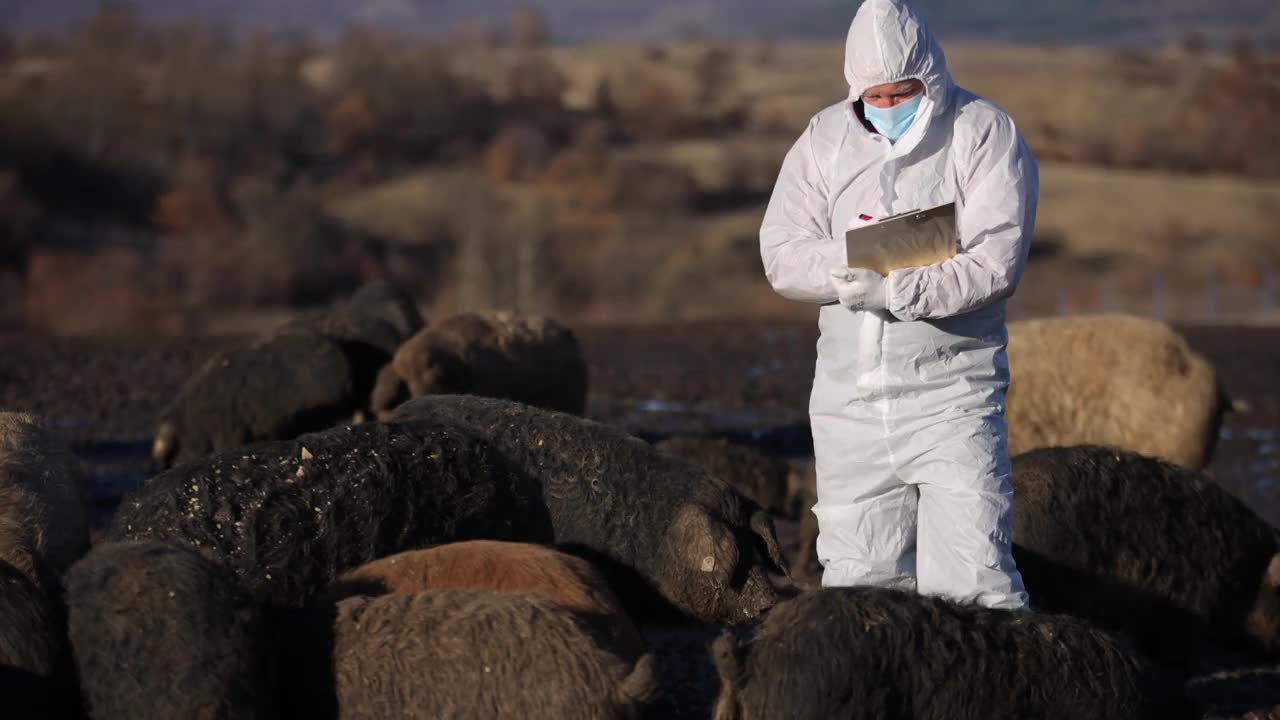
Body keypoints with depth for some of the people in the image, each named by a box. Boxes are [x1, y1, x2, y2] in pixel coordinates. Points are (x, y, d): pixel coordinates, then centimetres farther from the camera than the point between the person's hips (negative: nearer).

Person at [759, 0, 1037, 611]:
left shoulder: (986, 135, -4)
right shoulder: (826, 139, 8)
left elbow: (994, 264, -14)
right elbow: (782, 254, 0)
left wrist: (895, 290, -26)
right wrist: (856, 268, -17)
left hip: (949, 394, -4)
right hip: (849, 396, 4)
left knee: (970, 583, -12)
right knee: (857, 578, 9)